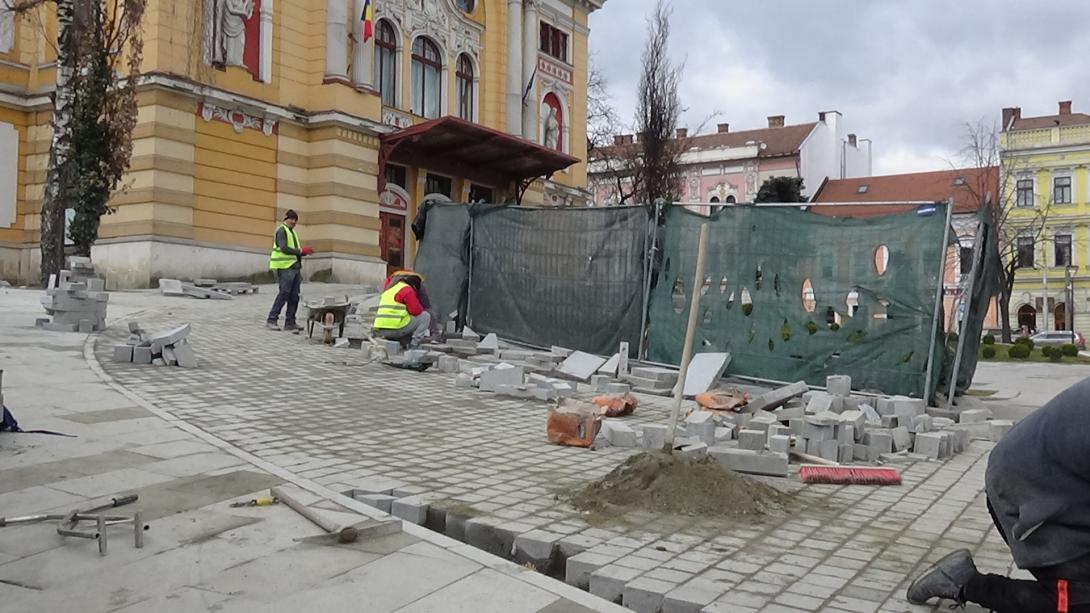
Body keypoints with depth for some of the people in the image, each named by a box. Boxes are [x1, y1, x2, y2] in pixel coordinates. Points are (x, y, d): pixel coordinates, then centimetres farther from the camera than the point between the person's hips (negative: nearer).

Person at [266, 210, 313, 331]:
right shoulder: (281, 231, -5)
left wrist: (303, 252, 4)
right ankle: (271, 320, -3)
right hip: (285, 268, -9)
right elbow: (284, 248, -18)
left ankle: (290, 322, 8)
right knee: (284, 293, -10)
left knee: (294, 296, 5)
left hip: (294, 267, 9)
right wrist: (301, 251, -17)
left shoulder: (292, 232, 23)